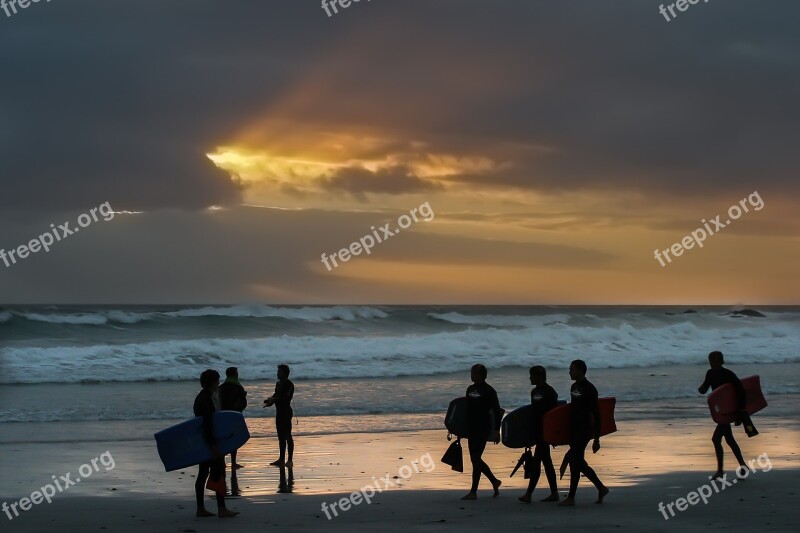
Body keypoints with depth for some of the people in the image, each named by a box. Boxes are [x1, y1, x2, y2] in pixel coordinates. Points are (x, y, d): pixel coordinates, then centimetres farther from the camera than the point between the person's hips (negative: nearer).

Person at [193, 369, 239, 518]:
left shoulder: (201, 397, 14)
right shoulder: (206, 399, -18)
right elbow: (208, 424, -23)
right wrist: (213, 446, -24)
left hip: (202, 442, 10)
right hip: (209, 441, -10)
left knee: (203, 474, 11)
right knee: (218, 473, -9)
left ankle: (200, 509, 13)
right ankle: (222, 509, -11)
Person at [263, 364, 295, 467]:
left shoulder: (289, 385, -12)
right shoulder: (278, 383, 14)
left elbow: (286, 398, -20)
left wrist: (273, 400, -23)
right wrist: (270, 399, 1)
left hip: (286, 412, -9)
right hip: (279, 412, 9)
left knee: (287, 436, -7)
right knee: (281, 436, 12)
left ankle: (289, 460, -5)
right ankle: (281, 459, 18)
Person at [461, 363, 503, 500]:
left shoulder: (489, 391, -8)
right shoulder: (470, 389, 13)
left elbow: (497, 411, -9)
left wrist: (497, 430, -15)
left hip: (483, 428, -8)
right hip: (471, 428, 8)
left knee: (476, 459, -9)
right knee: (475, 459, 10)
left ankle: (473, 491, -6)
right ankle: (494, 481, 28)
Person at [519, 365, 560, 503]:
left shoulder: (549, 392, -11)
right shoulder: (534, 392, 14)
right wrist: (531, 432, 19)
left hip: (545, 430, -9)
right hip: (536, 430, 9)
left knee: (536, 461, -11)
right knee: (546, 461, 11)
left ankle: (529, 493, -13)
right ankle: (554, 493, 16)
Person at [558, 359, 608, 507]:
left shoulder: (589, 389, -13)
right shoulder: (574, 387, 13)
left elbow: (596, 415, -14)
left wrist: (596, 439, -16)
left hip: (584, 431, -9)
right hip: (574, 430, 9)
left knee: (575, 461, -8)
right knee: (578, 462, 11)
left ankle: (571, 497, -3)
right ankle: (601, 488, 23)